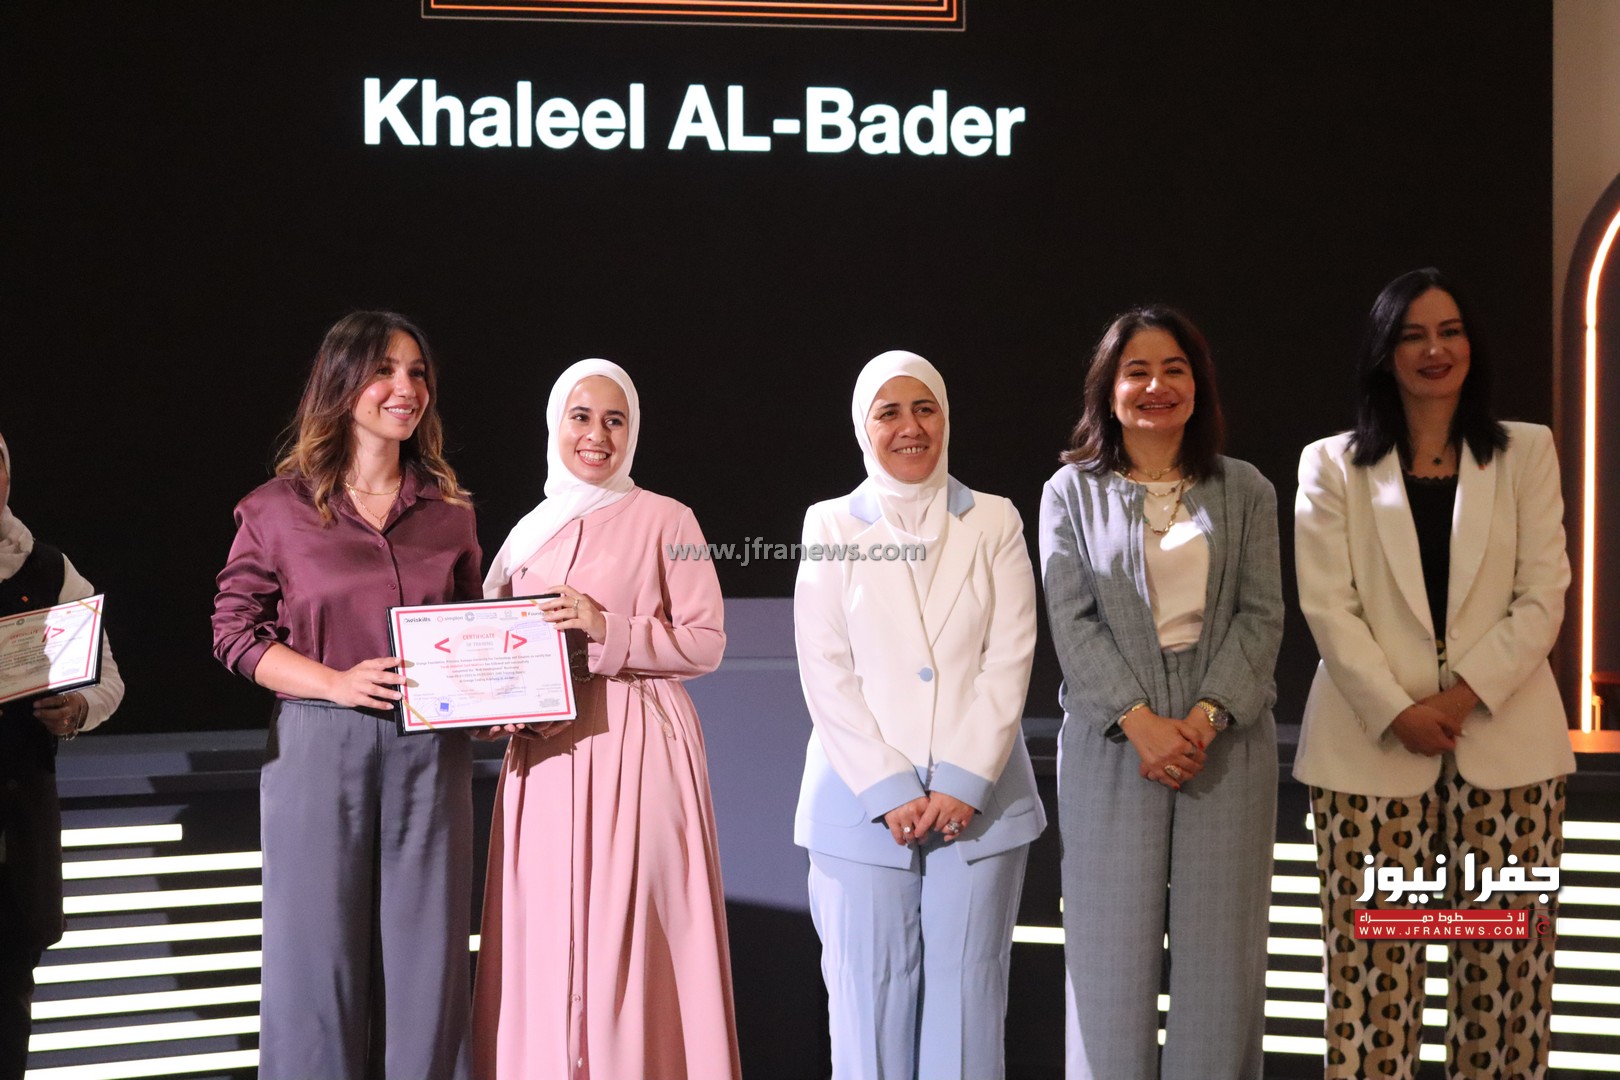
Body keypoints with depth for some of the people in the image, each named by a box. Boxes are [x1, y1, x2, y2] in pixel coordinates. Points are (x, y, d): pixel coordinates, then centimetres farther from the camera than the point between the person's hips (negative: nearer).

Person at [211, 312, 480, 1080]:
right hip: (320, 749, -2)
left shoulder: (449, 512, 11)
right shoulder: (278, 509, 2)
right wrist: (338, 683, -14)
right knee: (319, 958, 0)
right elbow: (235, 630, -1)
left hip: (430, 751, 3)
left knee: (425, 957, 4)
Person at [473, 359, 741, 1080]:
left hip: (638, 751, -4)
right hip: (545, 756, 4)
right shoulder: (529, 532, 14)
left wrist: (609, 632, -15)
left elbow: (706, 642, -4)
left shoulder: (665, 520, 0)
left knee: (630, 940, -6)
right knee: (546, 945, 2)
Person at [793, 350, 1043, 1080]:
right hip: (864, 805, 0)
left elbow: (1009, 659, 1)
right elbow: (825, 673, 0)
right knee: (872, 1001, -2)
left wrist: (963, 785, -10)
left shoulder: (995, 523, 9)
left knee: (967, 1000, 0)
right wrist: (890, 791, -10)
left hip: (977, 802, 1)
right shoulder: (830, 527, 7)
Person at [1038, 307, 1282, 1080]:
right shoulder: (1071, 492, 6)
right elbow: (1071, 620, -3)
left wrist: (1206, 717, -13)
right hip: (1112, 743, -1)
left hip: (1226, 739, 1)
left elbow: (1261, 616, 2)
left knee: (1220, 950, 2)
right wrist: (1140, 720, -15)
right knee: (1113, 947, -1)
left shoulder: (1246, 491, 9)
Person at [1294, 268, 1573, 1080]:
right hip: (1372, 741, -1)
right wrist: (1397, 711, -13)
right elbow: (1327, 606, -1)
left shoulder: (1527, 453, 10)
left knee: (1505, 957, 0)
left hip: (1504, 738, 1)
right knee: (1373, 960, -2)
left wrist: (1466, 695, -11)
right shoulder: (1333, 465, 8)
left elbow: (1543, 595, 2)